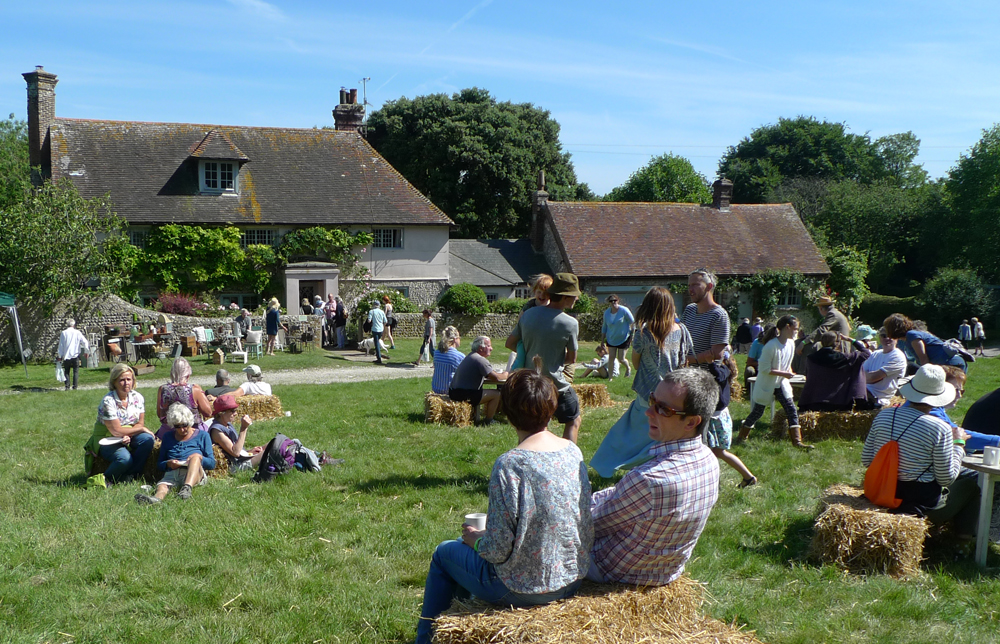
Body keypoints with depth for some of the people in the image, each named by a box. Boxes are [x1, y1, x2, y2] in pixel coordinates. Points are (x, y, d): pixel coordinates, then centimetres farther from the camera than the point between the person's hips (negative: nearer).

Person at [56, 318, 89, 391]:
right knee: (76, 371, 7)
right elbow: (85, 342, 1)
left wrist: (60, 356, 5)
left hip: (66, 356, 0)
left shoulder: (63, 333, -2)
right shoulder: (77, 333, -2)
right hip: (75, 355, 0)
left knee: (66, 371, 9)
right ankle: (75, 386, 0)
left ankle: (67, 386, 1)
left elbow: (61, 345, -1)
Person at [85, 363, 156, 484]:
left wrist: (128, 435, -22)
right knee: (124, 458, -35)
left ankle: (128, 477, -13)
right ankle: (107, 480, -4)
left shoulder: (137, 397, -1)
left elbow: (140, 423, 0)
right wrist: (141, 429, -13)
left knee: (148, 439, -25)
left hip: (129, 438, 6)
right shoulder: (108, 401, -19)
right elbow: (116, 431, -21)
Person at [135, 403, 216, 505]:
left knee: (196, 456, -34)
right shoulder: (168, 438, 27)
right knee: (162, 485, -34)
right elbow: (159, 464, 24)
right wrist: (168, 464, 0)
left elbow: (212, 464, 14)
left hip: (195, 474, -2)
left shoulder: (202, 435, 20)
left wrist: (200, 458, -8)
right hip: (171, 473, 2)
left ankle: (187, 488, -57)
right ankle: (157, 497, -69)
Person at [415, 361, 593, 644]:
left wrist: (476, 538, -1)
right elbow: (587, 529, 5)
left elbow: (499, 549, -23)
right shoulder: (574, 452, -5)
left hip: (523, 590, -6)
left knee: (444, 553, 20)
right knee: (470, 545, 31)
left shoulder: (510, 465, -26)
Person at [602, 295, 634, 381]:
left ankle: (628, 368, 31)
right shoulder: (607, 312, 0)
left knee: (621, 359, -3)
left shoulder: (624, 310, -13)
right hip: (611, 339, 4)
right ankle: (610, 377, 6)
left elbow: (632, 322, -4)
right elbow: (604, 326, 12)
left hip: (623, 338, -4)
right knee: (611, 357, -2)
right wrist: (603, 339, 10)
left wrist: (632, 336, -4)